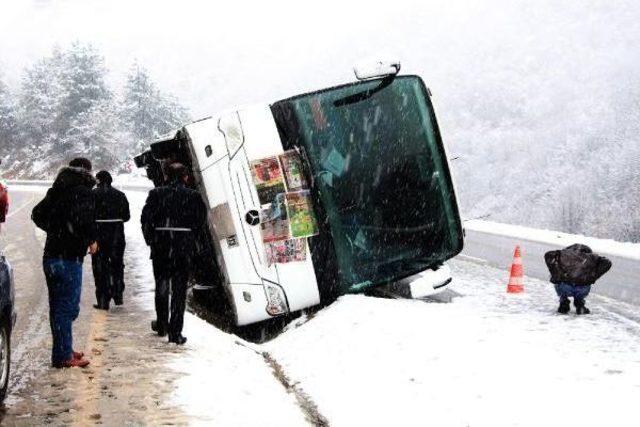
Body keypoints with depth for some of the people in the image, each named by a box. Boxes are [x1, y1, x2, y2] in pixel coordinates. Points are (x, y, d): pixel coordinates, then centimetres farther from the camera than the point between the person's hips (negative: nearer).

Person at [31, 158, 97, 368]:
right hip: (69, 258, -8)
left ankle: (64, 349, 28)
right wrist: (91, 240, -12)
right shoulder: (83, 192, -13)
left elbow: (37, 214, 20)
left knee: (58, 306, 17)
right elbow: (83, 220, -28)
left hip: (50, 256, 8)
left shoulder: (57, 191, 11)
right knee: (67, 307, -2)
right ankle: (63, 356, 0)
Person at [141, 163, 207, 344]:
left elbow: (146, 218, -5)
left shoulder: (156, 194, 0)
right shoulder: (193, 196, -2)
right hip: (184, 247, -1)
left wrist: (150, 239, 6)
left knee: (161, 285, 20)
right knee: (179, 289, 3)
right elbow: (201, 220, -7)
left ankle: (161, 324, 30)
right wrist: (191, 239, 6)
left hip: (161, 246, 1)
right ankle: (175, 332, 0)